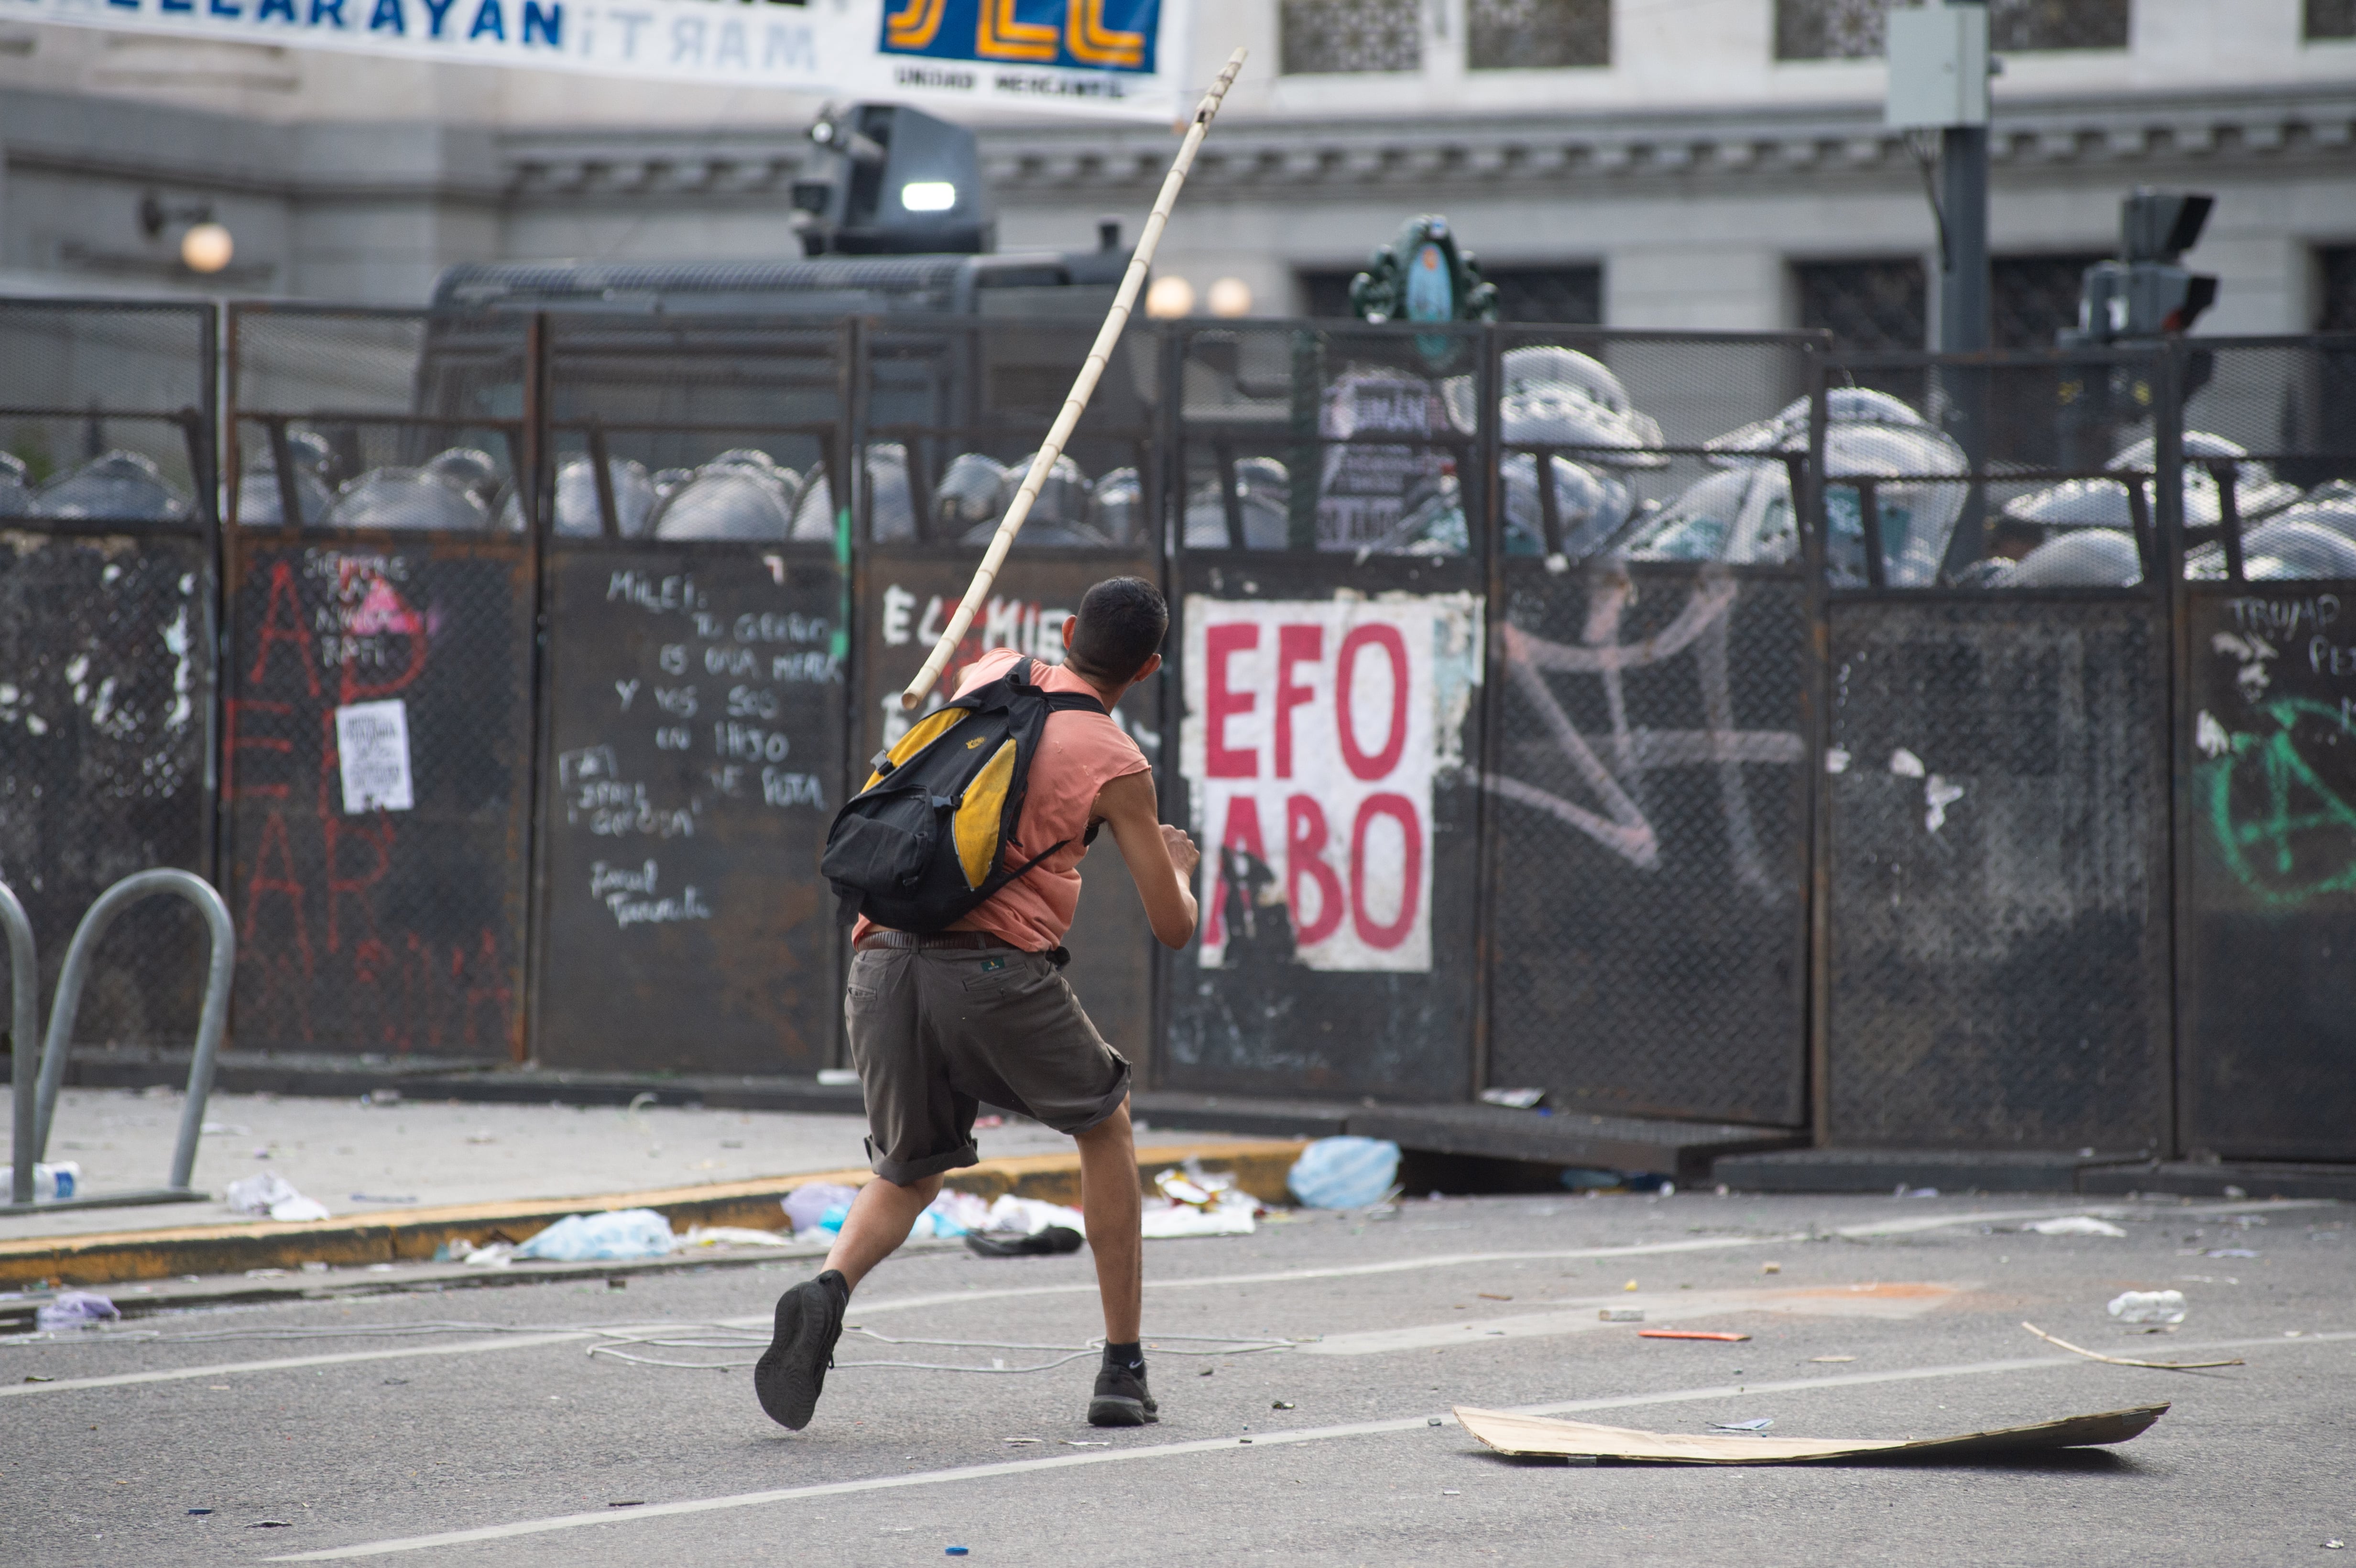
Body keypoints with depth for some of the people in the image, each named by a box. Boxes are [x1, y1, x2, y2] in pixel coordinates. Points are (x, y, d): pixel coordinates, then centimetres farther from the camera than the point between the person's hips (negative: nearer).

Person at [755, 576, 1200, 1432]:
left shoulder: (989, 678, 16)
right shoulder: (1116, 765, 2)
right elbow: (1173, 927, 6)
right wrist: (1177, 863, 29)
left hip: (883, 956, 4)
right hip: (997, 968, -4)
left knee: (908, 1171, 21)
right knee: (1105, 1128, 21)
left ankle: (828, 1288, -12)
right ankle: (1123, 1371, 20)